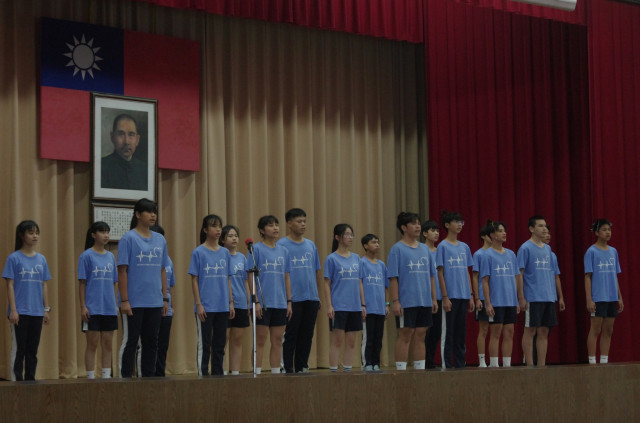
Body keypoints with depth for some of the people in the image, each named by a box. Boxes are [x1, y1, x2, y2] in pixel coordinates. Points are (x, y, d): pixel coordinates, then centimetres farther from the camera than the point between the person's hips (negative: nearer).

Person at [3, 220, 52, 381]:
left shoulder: (41, 259, 9)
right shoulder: (14, 258, -4)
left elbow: (44, 285, 13)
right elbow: (10, 285, -6)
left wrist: (46, 309, 9)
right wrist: (13, 310, -11)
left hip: (37, 312, 4)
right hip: (20, 312, -4)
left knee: (33, 350, 9)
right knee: (18, 349, -1)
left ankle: (30, 380, 16)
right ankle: (16, 381, 3)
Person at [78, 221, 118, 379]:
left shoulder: (110, 257, 12)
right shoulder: (86, 256, -3)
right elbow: (82, 283, -5)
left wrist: (115, 304, 11)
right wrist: (83, 306, -9)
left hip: (109, 309, 5)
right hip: (93, 309, -5)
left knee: (108, 344, 7)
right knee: (92, 344, -1)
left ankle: (106, 376, 12)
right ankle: (91, 377, 3)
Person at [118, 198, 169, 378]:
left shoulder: (160, 240, 10)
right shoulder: (128, 239, -7)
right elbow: (122, 271, -9)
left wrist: (165, 298, 11)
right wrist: (124, 300, -13)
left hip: (154, 302, 6)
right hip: (134, 302, -6)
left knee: (151, 342, 10)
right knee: (130, 341, 0)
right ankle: (125, 378, 5)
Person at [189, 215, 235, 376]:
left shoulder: (225, 253, 9)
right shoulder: (198, 252, -4)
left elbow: (227, 279, 13)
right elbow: (194, 280, -5)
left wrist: (231, 302, 8)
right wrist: (198, 304, -11)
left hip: (222, 307, 5)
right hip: (206, 307, -5)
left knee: (220, 343, 10)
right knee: (204, 343, 0)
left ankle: (218, 374, 17)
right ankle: (202, 375, 4)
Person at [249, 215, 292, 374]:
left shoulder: (283, 251, 12)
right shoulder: (256, 249, -3)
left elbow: (286, 278, 14)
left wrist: (289, 302, 9)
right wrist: (256, 301, -13)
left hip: (280, 303, 5)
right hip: (263, 304, -5)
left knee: (277, 341, 8)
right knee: (260, 341, -2)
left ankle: (276, 372, 14)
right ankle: (257, 373, 0)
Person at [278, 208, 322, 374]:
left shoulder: (310, 245, 13)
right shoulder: (282, 245, -4)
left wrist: (315, 291, 13)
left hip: (311, 298, 5)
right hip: (292, 299, -5)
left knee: (307, 336, 9)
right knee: (290, 335, -2)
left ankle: (302, 367, 17)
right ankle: (288, 368, 2)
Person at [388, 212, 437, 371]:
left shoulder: (425, 249, 13)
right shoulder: (397, 249, -5)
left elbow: (431, 276, 17)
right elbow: (393, 278, -8)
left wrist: (434, 299, 12)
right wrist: (395, 301, -14)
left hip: (425, 302, 6)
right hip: (406, 302, -6)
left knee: (420, 336, 8)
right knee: (405, 336, -3)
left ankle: (420, 369, 14)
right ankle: (401, 370, 0)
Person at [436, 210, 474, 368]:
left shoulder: (464, 247, 13)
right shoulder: (443, 247, -4)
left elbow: (467, 272, 15)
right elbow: (440, 273, -7)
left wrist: (471, 296, 11)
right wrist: (445, 297, -12)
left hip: (463, 296, 6)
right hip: (450, 295, -6)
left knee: (461, 332, 9)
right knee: (448, 332, -3)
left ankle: (461, 363, 14)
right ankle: (447, 365, 1)